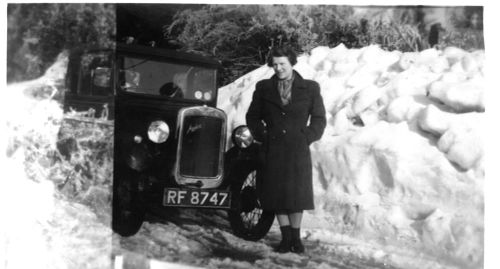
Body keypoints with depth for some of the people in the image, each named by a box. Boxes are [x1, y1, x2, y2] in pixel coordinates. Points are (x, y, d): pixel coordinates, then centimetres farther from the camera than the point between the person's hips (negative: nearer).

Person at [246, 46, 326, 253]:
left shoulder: (310, 88, 4)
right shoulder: (263, 88, 9)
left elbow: (319, 119, 8)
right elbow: (252, 117, 14)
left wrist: (307, 138, -3)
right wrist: (262, 135, 2)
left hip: (298, 151, -1)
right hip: (272, 151, 2)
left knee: (297, 193, 2)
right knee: (277, 194, 3)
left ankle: (296, 237, 17)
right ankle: (286, 237, 15)